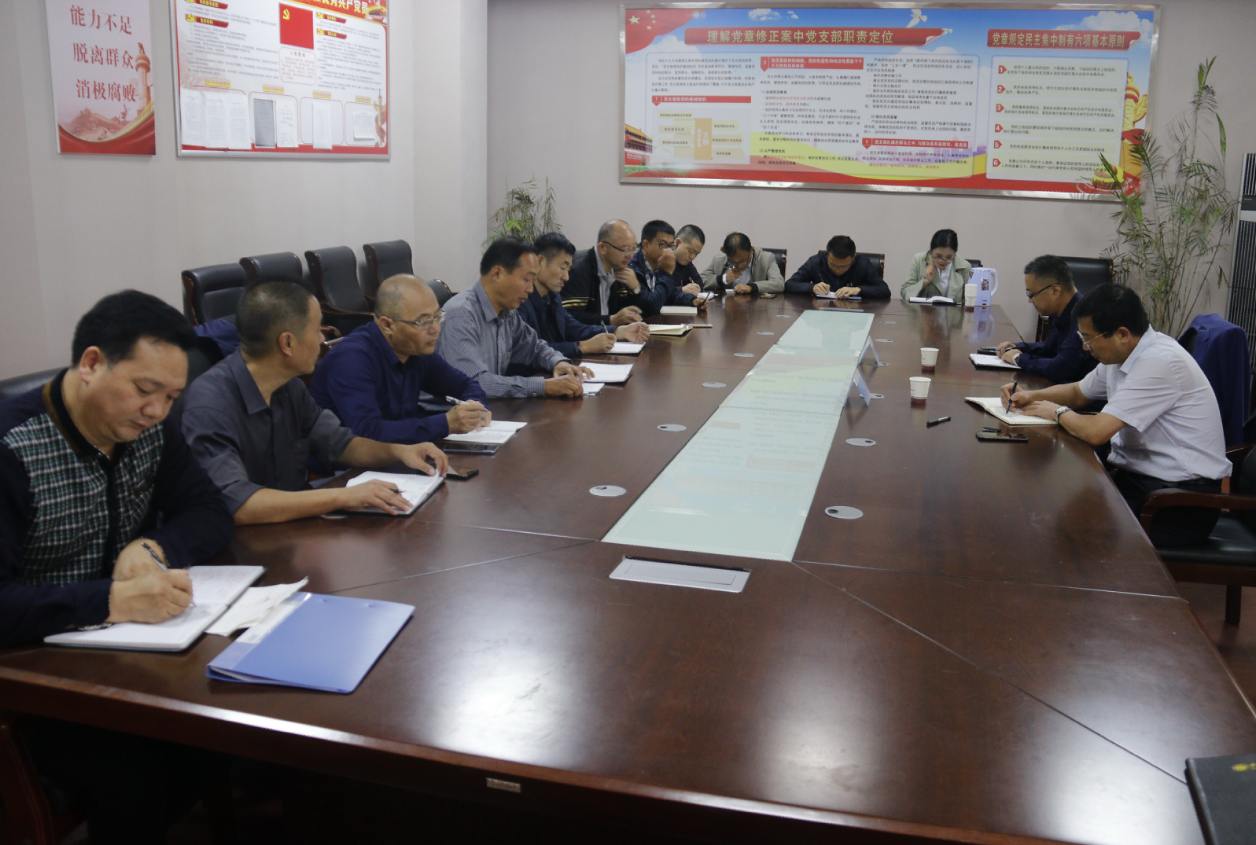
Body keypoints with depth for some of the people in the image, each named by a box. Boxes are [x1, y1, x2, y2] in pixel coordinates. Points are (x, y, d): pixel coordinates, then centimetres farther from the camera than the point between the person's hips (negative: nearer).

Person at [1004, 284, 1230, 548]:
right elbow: (1078, 392, 26)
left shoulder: (1159, 362, -23)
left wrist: (1058, 412, -8)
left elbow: (1096, 432, -28)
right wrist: (1031, 396, 8)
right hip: (1137, 474, 9)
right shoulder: (1121, 354, 6)